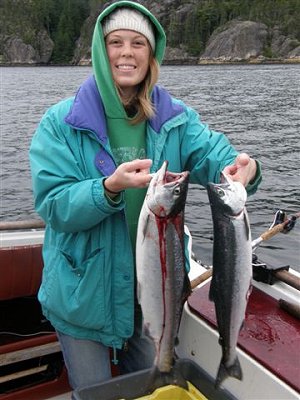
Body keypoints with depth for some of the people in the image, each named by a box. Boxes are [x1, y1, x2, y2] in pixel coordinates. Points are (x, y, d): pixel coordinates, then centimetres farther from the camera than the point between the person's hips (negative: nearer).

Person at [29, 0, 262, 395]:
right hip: (85, 292, -2)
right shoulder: (61, 122, -12)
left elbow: (213, 153, -16)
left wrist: (243, 167, -39)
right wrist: (110, 188, -37)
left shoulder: (177, 119, -3)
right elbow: (53, 204, -18)